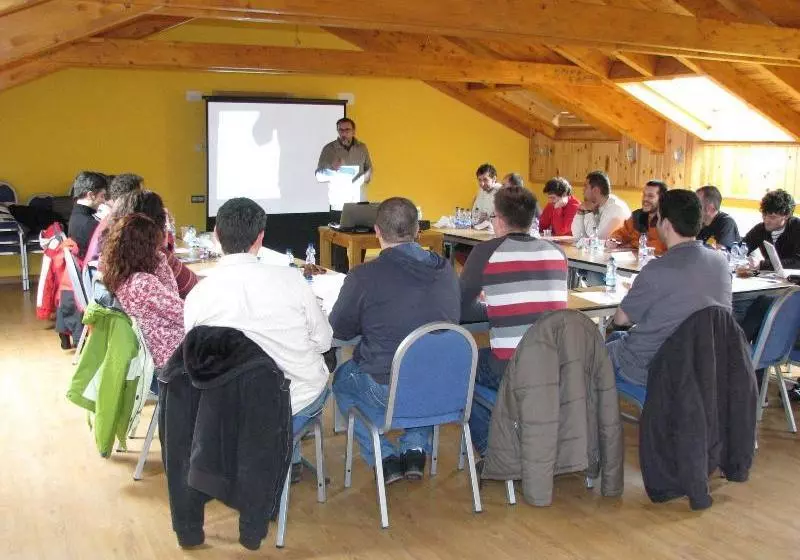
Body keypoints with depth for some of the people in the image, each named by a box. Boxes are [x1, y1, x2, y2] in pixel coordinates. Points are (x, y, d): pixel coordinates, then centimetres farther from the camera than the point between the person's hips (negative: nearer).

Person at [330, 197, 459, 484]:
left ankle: (385, 457, 18)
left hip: (385, 392, -4)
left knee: (341, 379, 28)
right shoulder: (446, 270, -3)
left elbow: (340, 330, -1)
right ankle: (415, 449, 25)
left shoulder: (363, 277, -16)